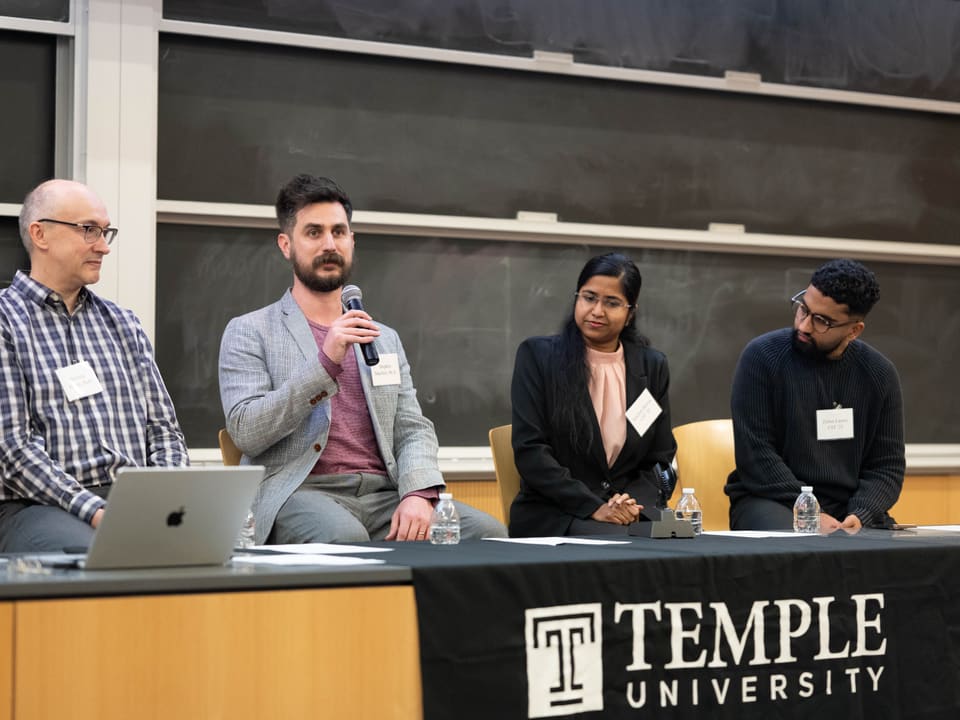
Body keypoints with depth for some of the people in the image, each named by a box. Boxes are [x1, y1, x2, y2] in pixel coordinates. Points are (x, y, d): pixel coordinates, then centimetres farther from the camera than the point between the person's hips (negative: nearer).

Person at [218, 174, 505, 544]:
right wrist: (325, 362, -16)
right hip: (299, 494, -5)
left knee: (487, 531, -22)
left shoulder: (385, 339, 23)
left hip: (384, 495, 5)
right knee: (343, 536, -40)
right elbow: (246, 433, -6)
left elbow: (413, 430, 13)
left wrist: (419, 494, -10)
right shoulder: (249, 332, 8)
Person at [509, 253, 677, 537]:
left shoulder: (653, 366, 11)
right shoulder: (538, 356, 1)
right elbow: (530, 451, -6)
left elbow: (660, 459, 13)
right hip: (552, 517, -3)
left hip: (629, 513, 4)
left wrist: (634, 503, -8)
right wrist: (594, 508, -14)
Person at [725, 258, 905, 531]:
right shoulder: (762, 356, -6)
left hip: (849, 507, 4)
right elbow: (756, 453, -11)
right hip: (771, 501, -4)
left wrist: (858, 517, -14)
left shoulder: (879, 374, 4)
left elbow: (887, 465, 5)